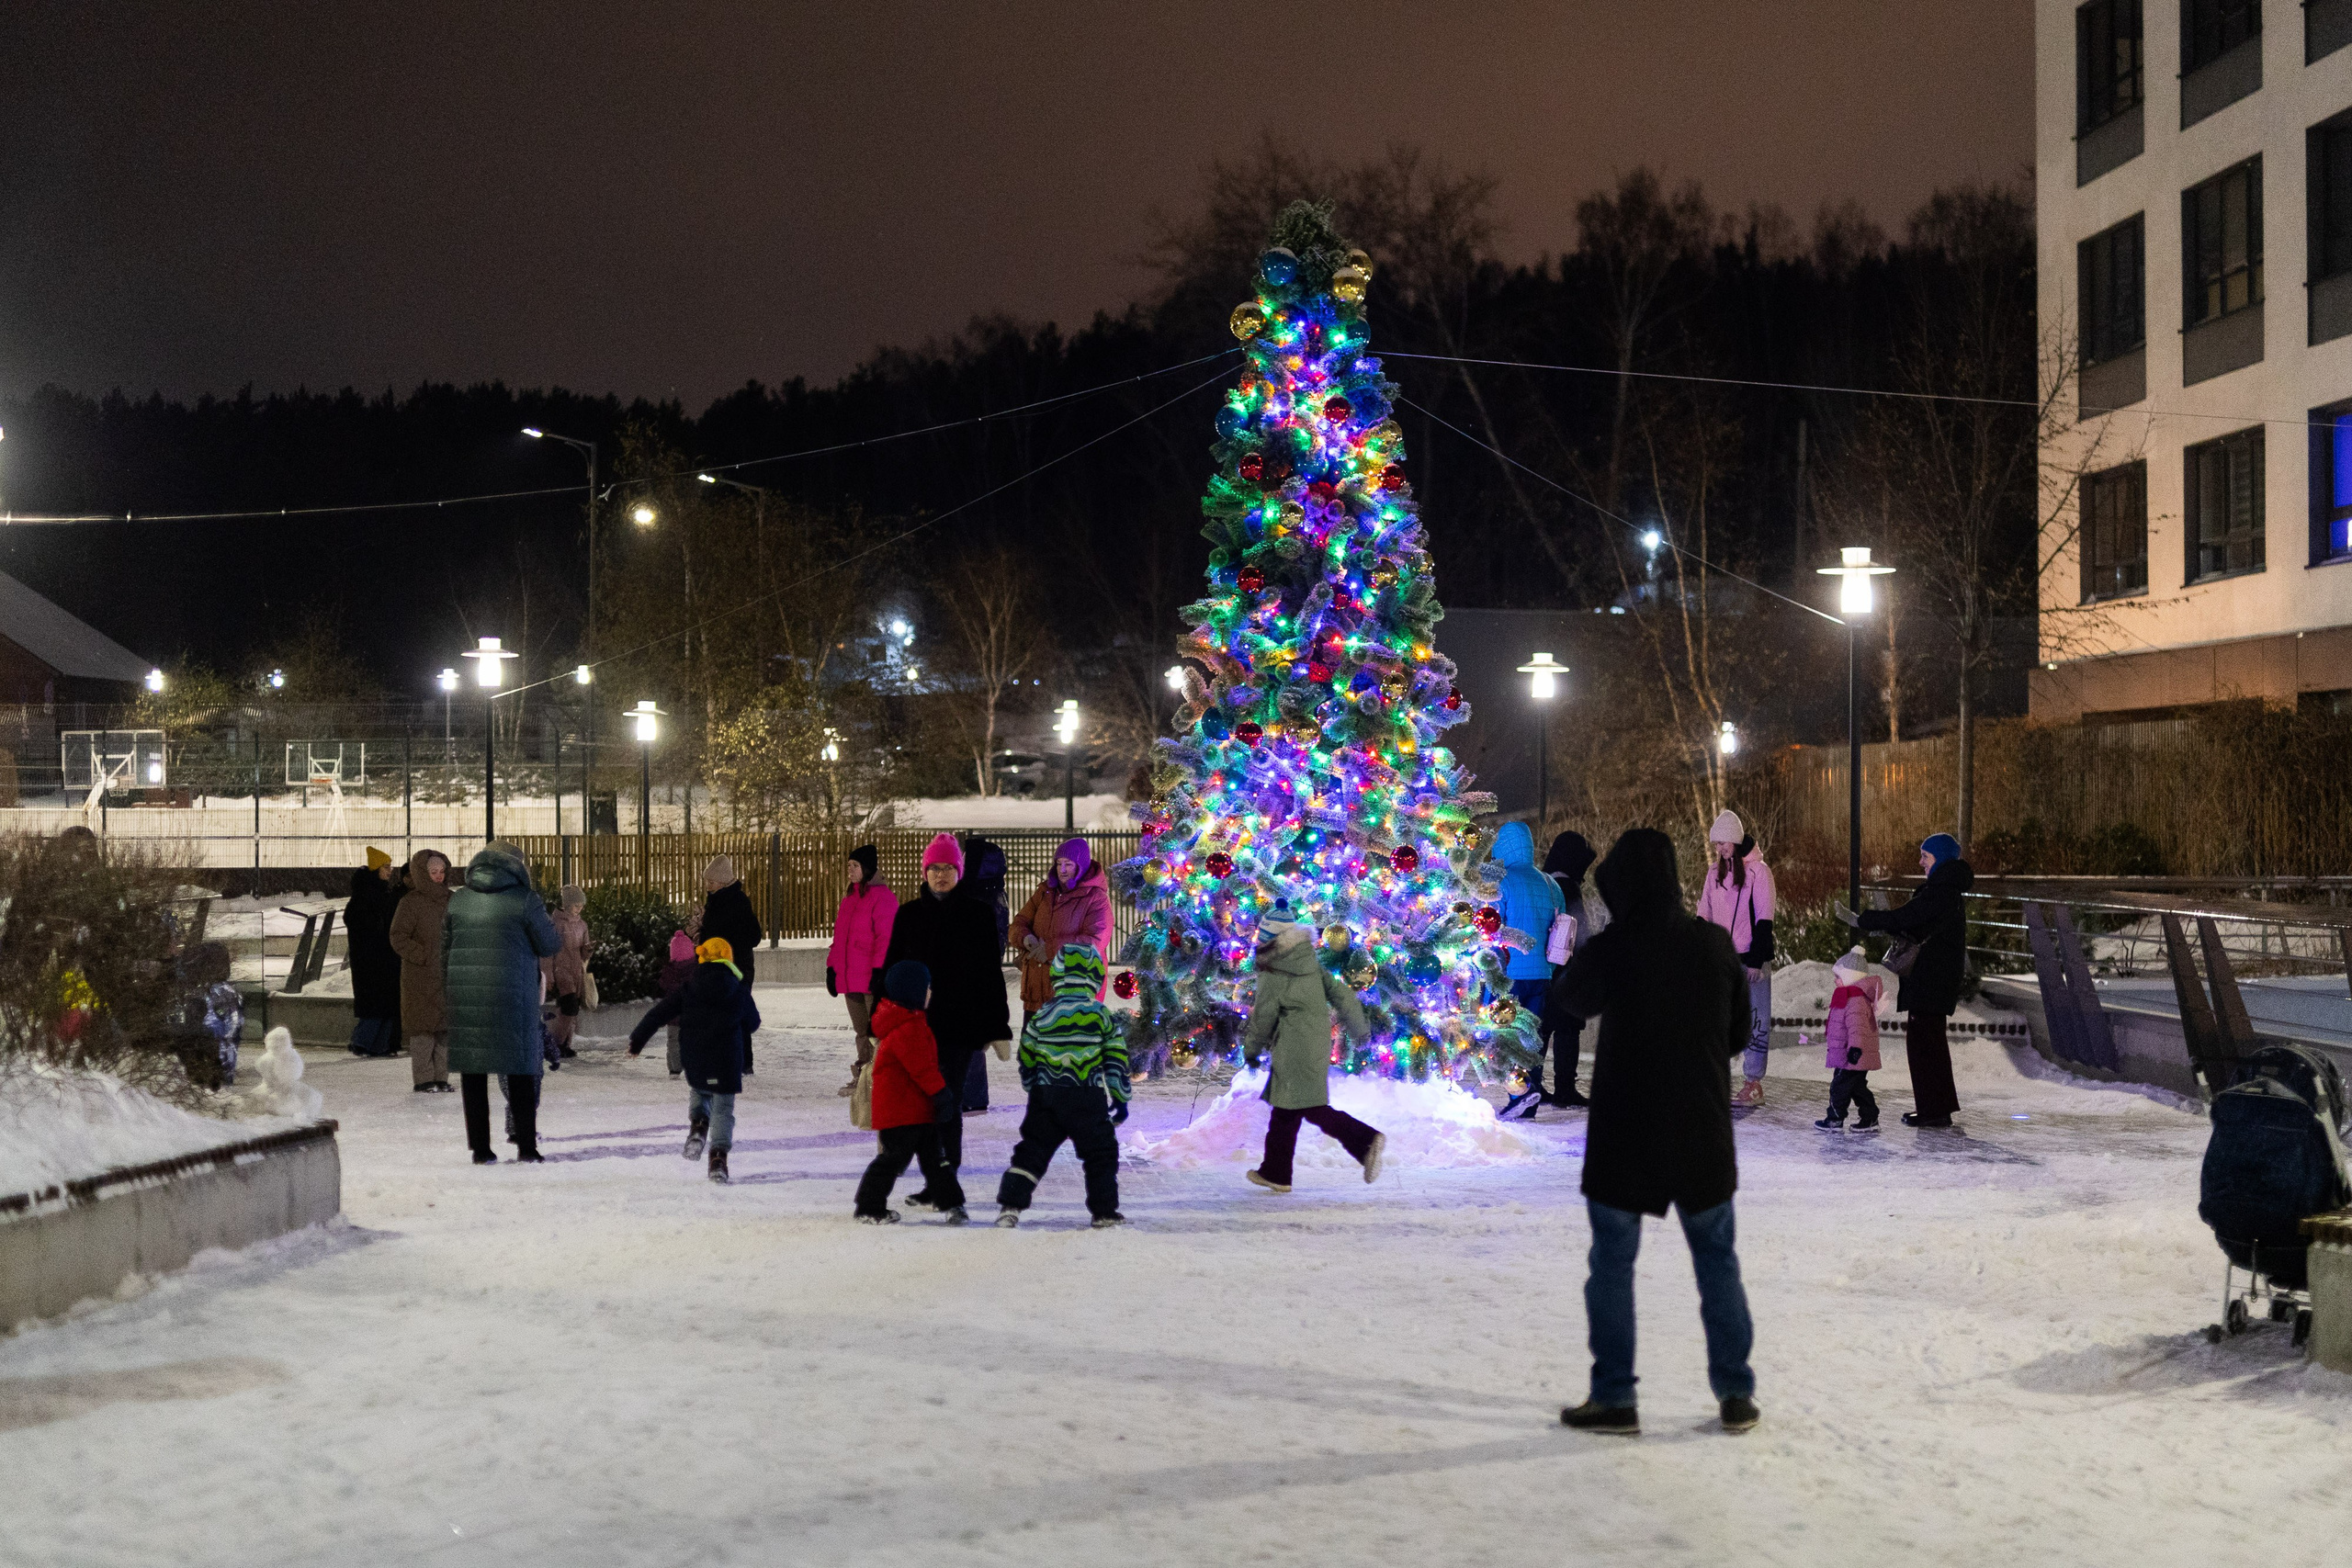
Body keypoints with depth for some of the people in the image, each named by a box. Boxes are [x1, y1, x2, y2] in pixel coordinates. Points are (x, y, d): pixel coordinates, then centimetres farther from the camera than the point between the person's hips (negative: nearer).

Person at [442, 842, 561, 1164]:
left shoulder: (458, 900, 7)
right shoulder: (524, 900, -6)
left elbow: (445, 951, 12)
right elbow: (549, 946, 1)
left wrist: (448, 993, 20)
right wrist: (543, 917, 18)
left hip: (465, 996, 3)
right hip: (513, 999, -3)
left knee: (473, 1073, 7)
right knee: (521, 1072, 6)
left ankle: (480, 1148, 7)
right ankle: (527, 1146, 8)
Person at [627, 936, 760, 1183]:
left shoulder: (688, 990, -3)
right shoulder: (740, 992, -1)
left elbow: (658, 1013, -2)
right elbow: (753, 1023, 12)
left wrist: (637, 1040, 8)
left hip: (695, 1062, 1)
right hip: (727, 1063, -1)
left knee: (698, 1093, 28)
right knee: (723, 1109, 7)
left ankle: (698, 1126, 1)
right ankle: (718, 1156, -8)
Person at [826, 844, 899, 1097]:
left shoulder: (882, 896, -9)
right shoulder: (849, 897, 17)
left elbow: (886, 937, -14)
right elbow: (839, 937, 21)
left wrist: (880, 970, -19)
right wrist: (832, 968, 15)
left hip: (872, 980, -8)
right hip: (849, 979, 8)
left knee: (877, 1030, -5)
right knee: (862, 1032, 13)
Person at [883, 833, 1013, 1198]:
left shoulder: (978, 915, 1)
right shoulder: (909, 914, 8)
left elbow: (991, 973, 2)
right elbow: (891, 968, 10)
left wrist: (999, 1029, -1)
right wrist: (882, 1023, 6)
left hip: (961, 1025, -3)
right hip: (916, 1022, 3)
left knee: (947, 1105, -4)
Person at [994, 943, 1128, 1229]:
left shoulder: (1040, 1017, 1)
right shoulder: (1103, 1017, -4)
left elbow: (1026, 1062, 9)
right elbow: (1116, 1063, -2)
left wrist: (1034, 1092, 25)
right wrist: (1121, 1099, 8)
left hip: (1046, 1098, 2)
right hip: (1087, 1099, -2)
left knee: (1033, 1149, 9)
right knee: (1101, 1152, 12)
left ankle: (1011, 1206, 1)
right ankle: (1104, 1213, 13)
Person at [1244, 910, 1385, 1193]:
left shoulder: (1273, 974, -12)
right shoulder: (1312, 964, 9)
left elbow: (1263, 1017, -5)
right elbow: (1339, 993, 11)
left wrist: (1251, 1048, 11)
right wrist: (1358, 1026, 21)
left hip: (1294, 1048, -9)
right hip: (1319, 1043, 9)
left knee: (1313, 1108, -10)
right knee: (1285, 1110, 14)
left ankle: (1366, 1141, -23)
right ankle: (1275, 1172, 20)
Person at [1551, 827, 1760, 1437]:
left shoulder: (1608, 951, -15)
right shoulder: (1715, 944, -5)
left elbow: (1571, 999, 8)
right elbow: (1739, 1033, 6)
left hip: (1625, 1137, -3)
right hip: (1703, 1134, 3)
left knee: (1612, 1264, 8)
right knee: (1717, 1261, 15)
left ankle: (1614, 1397, 9)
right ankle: (1735, 1393, 17)